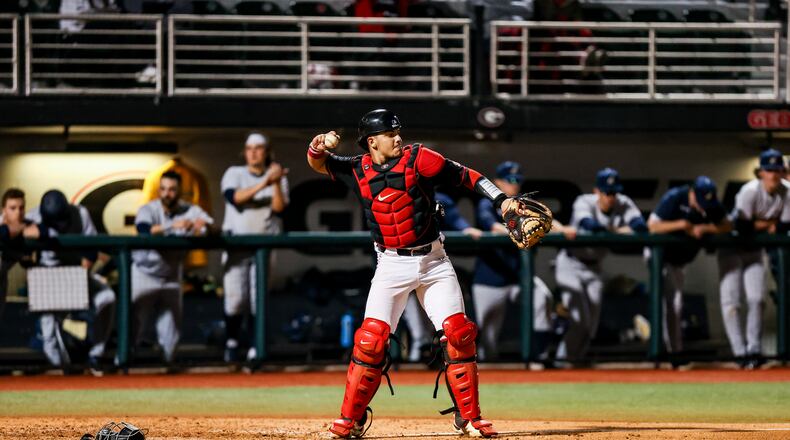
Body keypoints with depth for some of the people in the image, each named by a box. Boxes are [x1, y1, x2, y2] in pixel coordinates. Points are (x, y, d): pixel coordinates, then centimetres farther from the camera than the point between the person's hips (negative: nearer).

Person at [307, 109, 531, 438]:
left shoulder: (417, 159, -6)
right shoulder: (358, 170, 0)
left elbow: (464, 176, -5)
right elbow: (318, 163, 7)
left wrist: (501, 200, -15)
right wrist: (319, 146, -16)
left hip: (433, 262, 0)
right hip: (391, 265, 0)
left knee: (458, 334, -6)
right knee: (371, 338, -9)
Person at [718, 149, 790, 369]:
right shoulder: (750, 191, -28)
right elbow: (742, 227, -31)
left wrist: (757, 225, -21)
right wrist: (768, 223, -19)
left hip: (755, 251, 5)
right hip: (732, 246, -5)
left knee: (756, 299, -1)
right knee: (731, 300, -10)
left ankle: (754, 349, 5)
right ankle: (740, 352, -7)